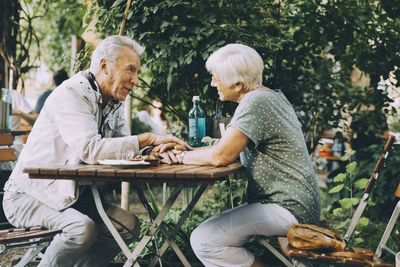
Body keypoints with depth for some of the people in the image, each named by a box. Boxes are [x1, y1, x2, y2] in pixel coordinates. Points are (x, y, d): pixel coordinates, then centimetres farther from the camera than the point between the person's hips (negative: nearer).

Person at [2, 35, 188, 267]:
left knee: (129, 226, -6)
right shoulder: (71, 95, -20)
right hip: (28, 195, -8)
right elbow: (90, 150, -32)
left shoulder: (114, 103, 8)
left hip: (71, 195, 8)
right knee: (83, 228, -32)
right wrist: (148, 139, -30)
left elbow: (123, 149, 4)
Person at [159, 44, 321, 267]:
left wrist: (183, 157, -5)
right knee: (210, 230, 11)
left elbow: (221, 156, -22)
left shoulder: (255, 102, -17)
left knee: (204, 240, -18)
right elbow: (230, 147, 20)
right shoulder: (270, 96, 15)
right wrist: (184, 148, 13)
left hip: (289, 209, -11)